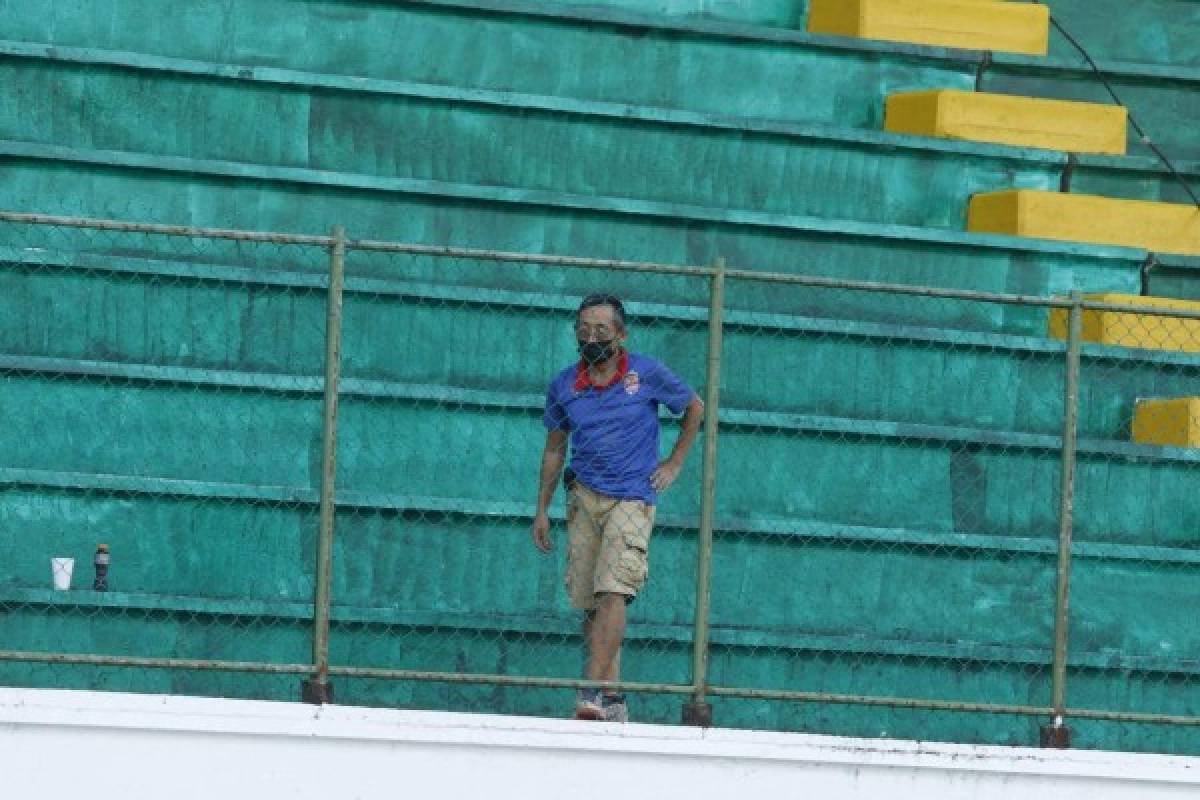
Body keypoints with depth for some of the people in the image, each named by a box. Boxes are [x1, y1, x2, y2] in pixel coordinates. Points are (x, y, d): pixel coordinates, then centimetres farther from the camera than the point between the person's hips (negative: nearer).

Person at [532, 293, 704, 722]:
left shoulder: (647, 374, -2)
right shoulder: (564, 386, 7)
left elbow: (694, 408, 14)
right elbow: (554, 449, 18)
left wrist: (674, 463, 8)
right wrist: (541, 510, 15)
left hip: (632, 498, -4)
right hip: (584, 498, 4)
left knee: (612, 592, -20)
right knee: (589, 603, 1)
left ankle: (593, 691, -27)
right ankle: (612, 700, 7)